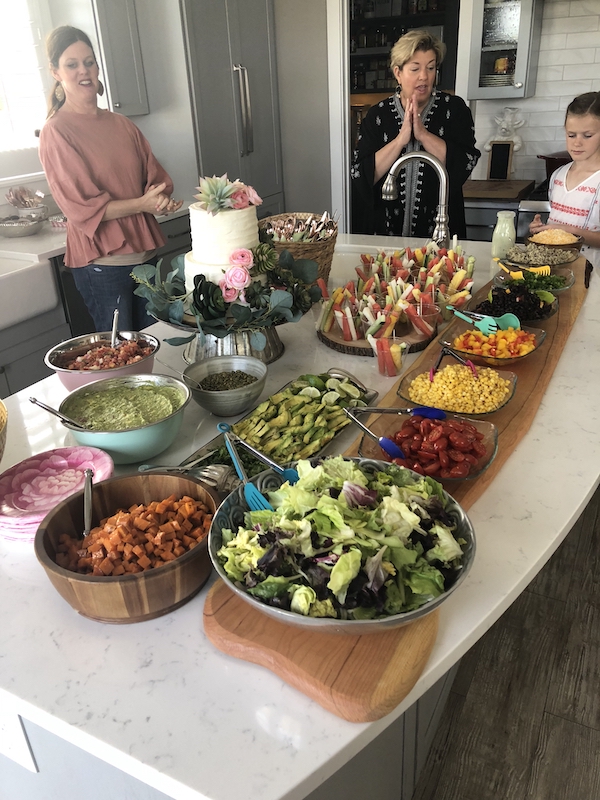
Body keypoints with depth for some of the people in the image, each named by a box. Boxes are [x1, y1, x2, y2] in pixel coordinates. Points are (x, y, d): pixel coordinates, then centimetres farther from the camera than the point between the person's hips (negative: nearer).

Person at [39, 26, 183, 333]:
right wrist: (141, 204, -18)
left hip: (144, 253, 6)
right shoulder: (55, 132, -6)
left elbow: (155, 178, 11)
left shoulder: (121, 124, 11)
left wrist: (160, 199, -13)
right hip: (101, 263, -6)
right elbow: (80, 207, -13)